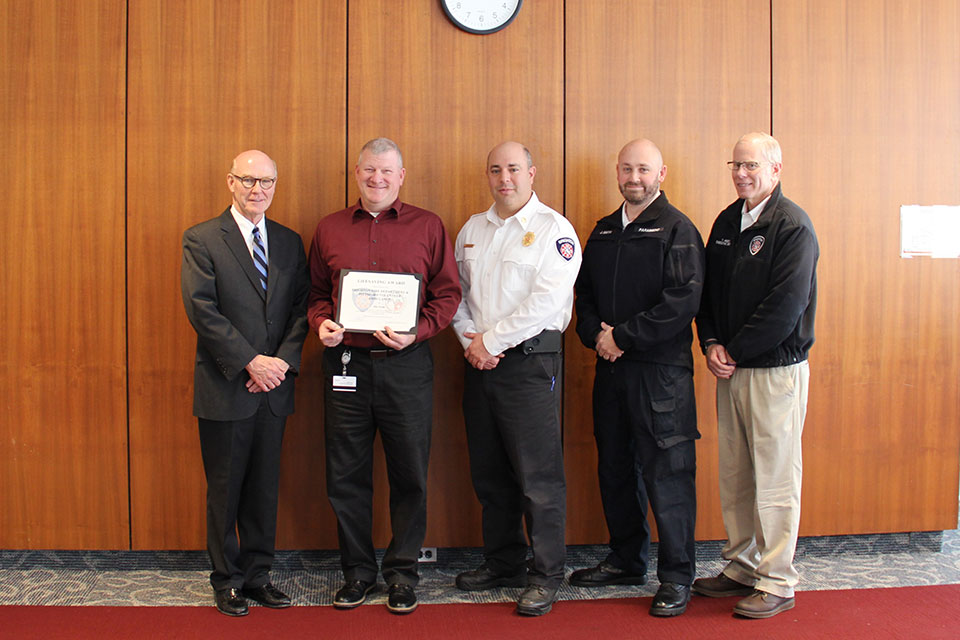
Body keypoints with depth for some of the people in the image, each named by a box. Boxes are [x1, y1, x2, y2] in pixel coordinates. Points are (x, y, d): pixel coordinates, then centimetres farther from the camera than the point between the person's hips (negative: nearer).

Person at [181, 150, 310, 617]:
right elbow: (202, 310, -11)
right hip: (225, 387, -4)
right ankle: (227, 580, 19)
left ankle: (258, 574, 23)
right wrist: (251, 362, -16)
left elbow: (300, 309, 7)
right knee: (225, 489, 6)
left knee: (265, 487, 11)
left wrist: (283, 360, -9)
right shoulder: (202, 240, -3)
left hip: (274, 386, 4)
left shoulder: (289, 242, 10)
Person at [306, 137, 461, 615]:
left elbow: (448, 293, 2)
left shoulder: (428, 227, 4)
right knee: (346, 474, 8)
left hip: (406, 363, -2)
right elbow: (316, 292, 16)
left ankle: (402, 571, 21)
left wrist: (417, 332, -12)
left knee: (409, 473, 5)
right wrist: (321, 323, -4)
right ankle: (357, 571, 23)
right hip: (345, 361, 2)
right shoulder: (329, 229, 11)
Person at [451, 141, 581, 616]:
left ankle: (546, 576, 8)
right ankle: (502, 563, 27)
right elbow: (456, 291, 15)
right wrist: (470, 341, -1)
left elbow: (546, 302, -15)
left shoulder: (553, 229, -5)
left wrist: (490, 340, -12)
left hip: (530, 361, -6)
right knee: (489, 472, 13)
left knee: (538, 475, -4)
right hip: (480, 362, 6)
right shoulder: (472, 230, 15)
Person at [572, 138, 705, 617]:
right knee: (615, 468, 13)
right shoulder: (604, 231, 15)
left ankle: (676, 576, 10)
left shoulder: (677, 230, -5)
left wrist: (622, 336, -15)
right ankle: (626, 561, 29)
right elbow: (585, 292, 17)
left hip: (661, 368, -6)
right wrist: (595, 335, -3)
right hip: (610, 367, 6)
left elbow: (682, 301, -15)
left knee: (667, 473, -2)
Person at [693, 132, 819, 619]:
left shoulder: (792, 226, -10)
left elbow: (786, 305, -16)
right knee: (734, 477, 12)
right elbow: (708, 290, 15)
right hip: (730, 368, 7)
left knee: (775, 479, 0)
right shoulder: (726, 222, 12)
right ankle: (741, 567, 25)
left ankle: (776, 583, 11)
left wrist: (735, 351, -13)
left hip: (776, 369, -7)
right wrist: (711, 344, -1)